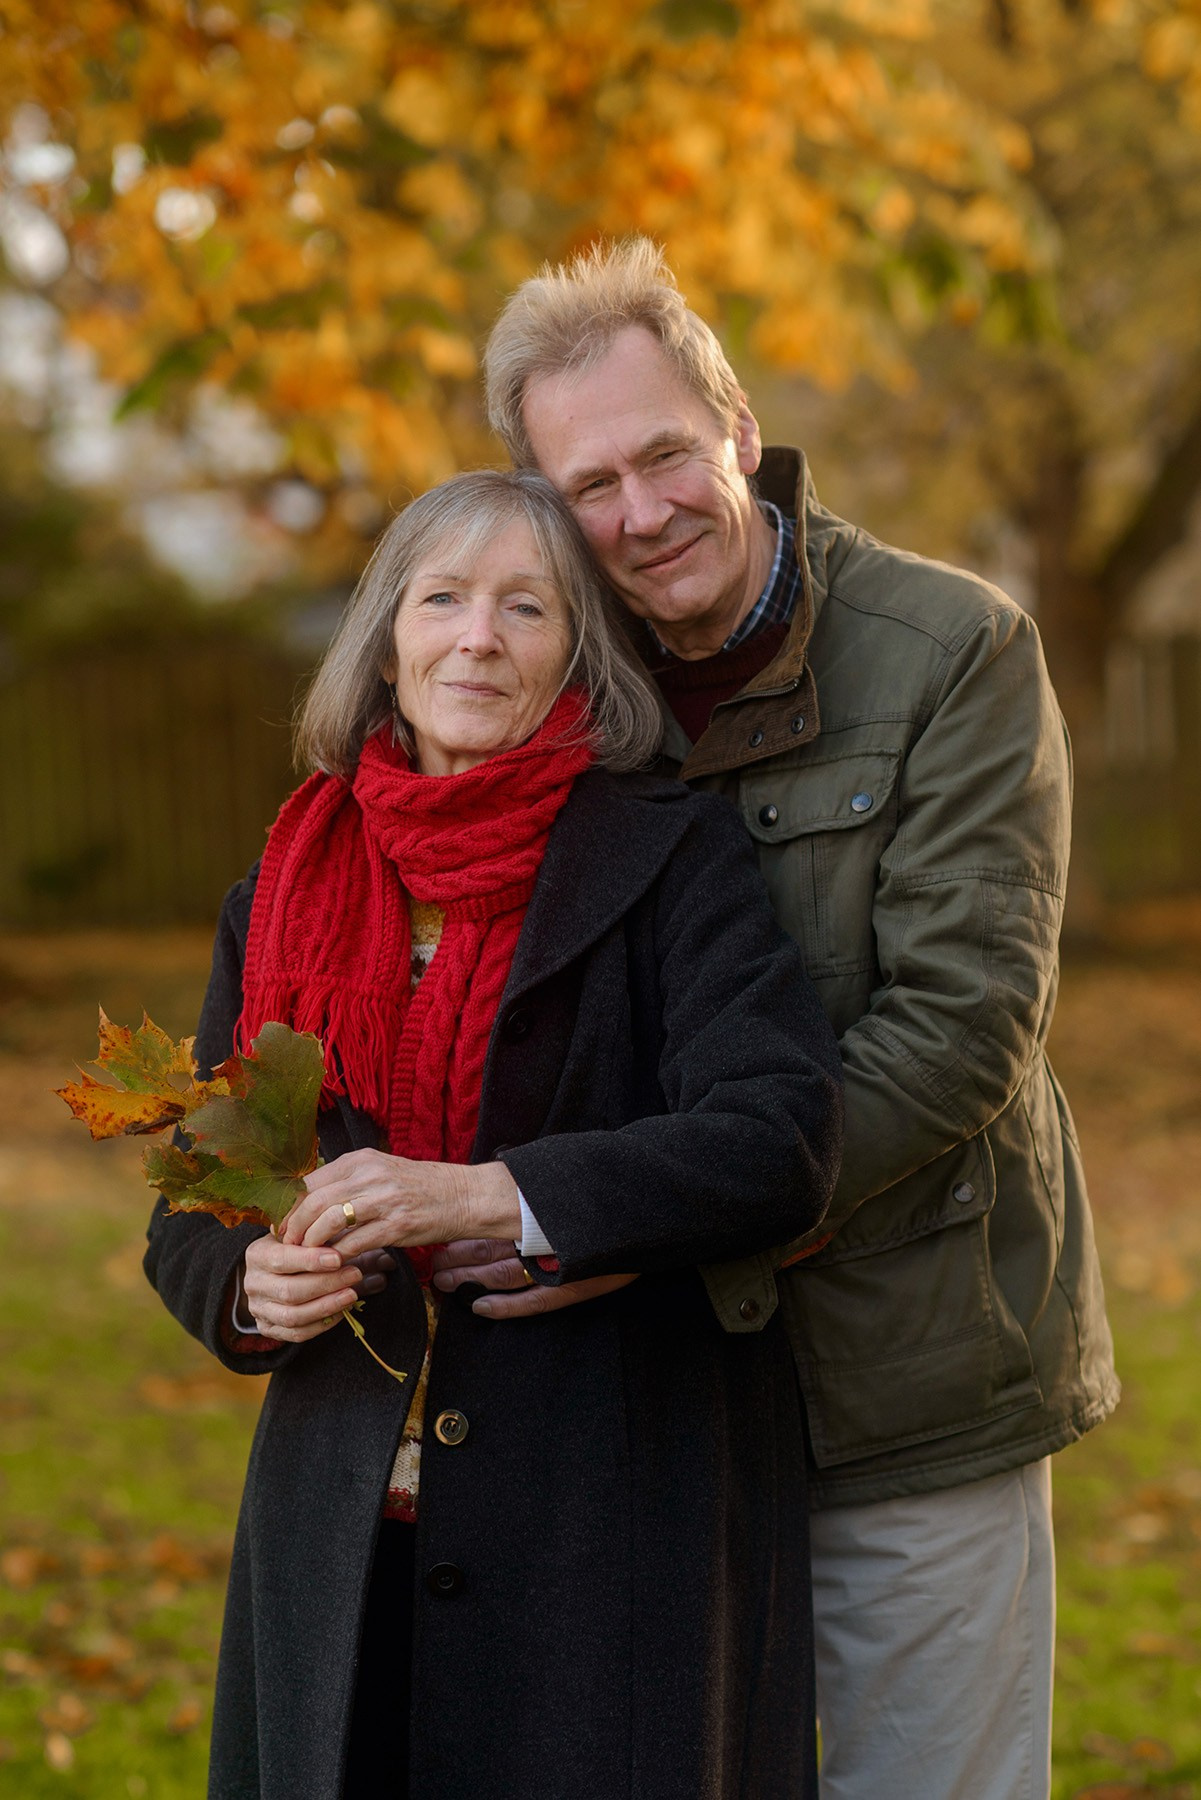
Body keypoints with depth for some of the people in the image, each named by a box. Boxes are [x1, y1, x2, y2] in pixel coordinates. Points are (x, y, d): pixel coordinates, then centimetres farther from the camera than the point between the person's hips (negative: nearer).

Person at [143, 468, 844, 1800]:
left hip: (619, 1530, -3)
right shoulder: (283, 902, 9)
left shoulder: (673, 863, -4)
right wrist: (252, 1284, -9)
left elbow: (782, 1144, -18)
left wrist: (488, 1197, -25)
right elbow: (187, 1224, 14)